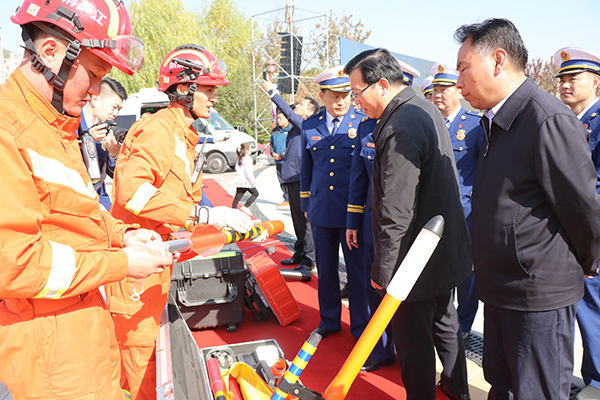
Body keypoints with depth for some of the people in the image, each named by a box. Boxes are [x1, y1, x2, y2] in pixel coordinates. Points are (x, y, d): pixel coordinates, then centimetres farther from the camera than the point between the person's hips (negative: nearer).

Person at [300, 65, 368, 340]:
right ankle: (329, 320, 32)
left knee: (358, 270, 6)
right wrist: (305, 204, 16)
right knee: (325, 270, 14)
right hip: (321, 210, 3)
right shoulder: (310, 126, 6)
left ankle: (361, 325, 23)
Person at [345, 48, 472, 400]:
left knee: (413, 342, 6)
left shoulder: (401, 129, -26)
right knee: (444, 322, 26)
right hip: (445, 248, 11)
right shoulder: (426, 110, 7)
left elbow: (397, 213, -27)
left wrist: (383, 268, -18)